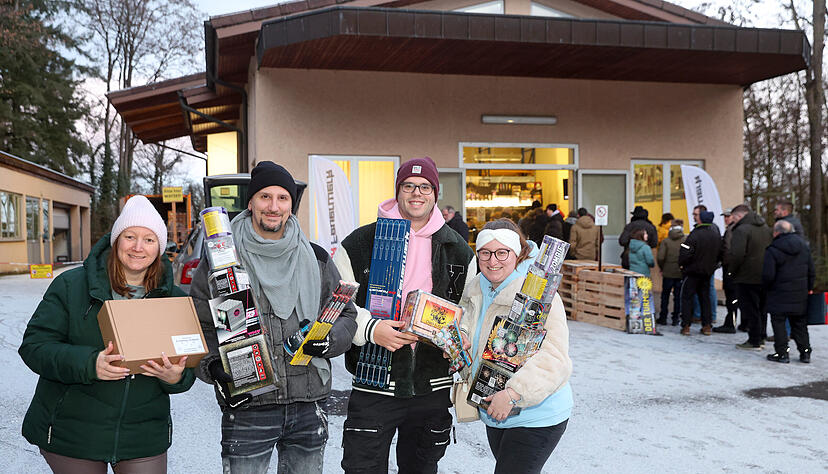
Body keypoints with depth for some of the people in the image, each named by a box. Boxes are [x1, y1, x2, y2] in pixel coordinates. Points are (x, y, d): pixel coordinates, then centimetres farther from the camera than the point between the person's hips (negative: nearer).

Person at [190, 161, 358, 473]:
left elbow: (346, 314, 14)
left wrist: (328, 340, -7)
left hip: (309, 409, 3)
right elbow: (199, 325, 4)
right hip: (246, 408, -3)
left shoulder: (316, 259, 7)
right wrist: (213, 369, -11)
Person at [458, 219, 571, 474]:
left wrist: (513, 393, -35)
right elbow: (466, 325, 20)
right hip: (494, 414, 8)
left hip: (536, 417, -8)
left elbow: (554, 358, -27)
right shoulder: (476, 290, 4)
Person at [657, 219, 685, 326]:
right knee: (678, 296, 9)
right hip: (681, 273, 0)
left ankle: (663, 318, 16)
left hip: (668, 272, 0)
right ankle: (675, 319, 12)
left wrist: (662, 268, 3)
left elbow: (660, 257, -13)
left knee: (665, 295, 12)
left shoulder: (665, 241, -6)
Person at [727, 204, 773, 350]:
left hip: (747, 278, -8)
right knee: (761, 308, 17)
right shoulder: (766, 229, 13)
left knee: (750, 310, -2)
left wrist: (731, 270, -8)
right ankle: (761, 338, 24)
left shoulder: (741, 230, -16)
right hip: (764, 277, 8)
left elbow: (736, 254, -23)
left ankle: (754, 341, 1)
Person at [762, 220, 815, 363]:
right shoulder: (804, 246, 5)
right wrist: (809, 288, 20)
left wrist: (766, 287, 3)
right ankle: (805, 352, 18)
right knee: (800, 324, 15)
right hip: (800, 296, 6)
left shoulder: (772, 250, -15)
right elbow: (811, 271, 10)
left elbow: (768, 276, -16)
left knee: (779, 324, 3)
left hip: (780, 295, -6)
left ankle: (782, 353, 3)